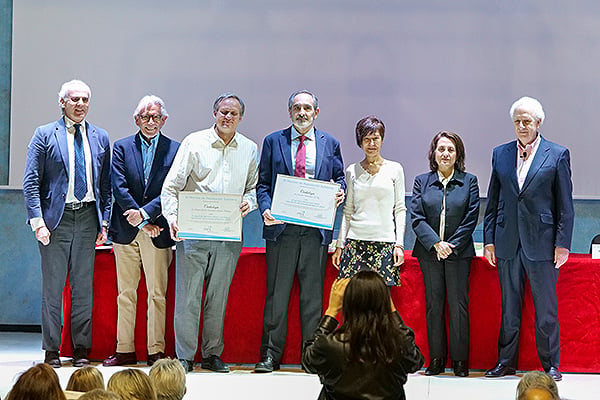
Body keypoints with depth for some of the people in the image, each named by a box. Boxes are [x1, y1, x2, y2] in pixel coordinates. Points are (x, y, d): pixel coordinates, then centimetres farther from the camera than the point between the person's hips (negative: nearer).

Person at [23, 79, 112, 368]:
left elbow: (106, 184, 14)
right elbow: (31, 182, -3)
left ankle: (81, 349, 13)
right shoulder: (45, 135, 1)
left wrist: (104, 222, 6)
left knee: (83, 286, 6)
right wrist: (38, 222, -10)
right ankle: (51, 350, 8)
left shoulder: (100, 138, 11)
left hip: (87, 217, 3)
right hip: (56, 218, -3)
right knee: (52, 287, 0)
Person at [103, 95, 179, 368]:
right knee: (125, 294, 5)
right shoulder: (122, 148, 7)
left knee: (157, 294, 1)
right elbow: (119, 188, -2)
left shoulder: (175, 150, 3)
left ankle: (156, 352, 5)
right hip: (126, 232, 1)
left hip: (158, 233, -1)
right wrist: (142, 223, -10)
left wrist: (144, 212, -16)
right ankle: (125, 350, 11)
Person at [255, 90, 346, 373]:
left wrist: (339, 190, -6)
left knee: (313, 293, 4)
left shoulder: (330, 144, 11)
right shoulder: (273, 142, 9)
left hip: (316, 228, 1)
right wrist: (266, 209, -10)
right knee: (277, 293, 1)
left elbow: (339, 177, 17)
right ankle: (270, 355, 6)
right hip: (281, 226, -1)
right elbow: (263, 183, 7)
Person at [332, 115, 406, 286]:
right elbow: (348, 211, 14)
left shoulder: (395, 169, 6)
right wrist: (339, 245, 10)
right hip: (356, 240, 1)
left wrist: (399, 244, -2)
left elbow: (400, 209, 6)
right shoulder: (352, 171, 10)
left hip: (385, 242, -1)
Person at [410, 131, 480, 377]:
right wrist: (436, 243, -12)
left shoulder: (469, 182, 3)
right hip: (429, 252, 1)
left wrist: (452, 245, -10)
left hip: (459, 252, -1)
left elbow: (471, 218, -2)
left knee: (458, 305, 0)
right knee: (434, 305, 4)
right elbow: (417, 218, -1)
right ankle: (436, 359, 11)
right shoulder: (421, 182, 6)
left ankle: (460, 359, 7)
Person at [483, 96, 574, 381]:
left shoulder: (557, 155, 0)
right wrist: (489, 240, 6)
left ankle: (551, 365, 10)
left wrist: (562, 243, -7)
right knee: (509, 307, 10)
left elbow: (565, 205, -1)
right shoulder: (501, 154, 10)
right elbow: (493, 201, 12)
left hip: (541, 243, -3)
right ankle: (506, 362, 17)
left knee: (546, 308, 2)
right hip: (507, 242, 3)